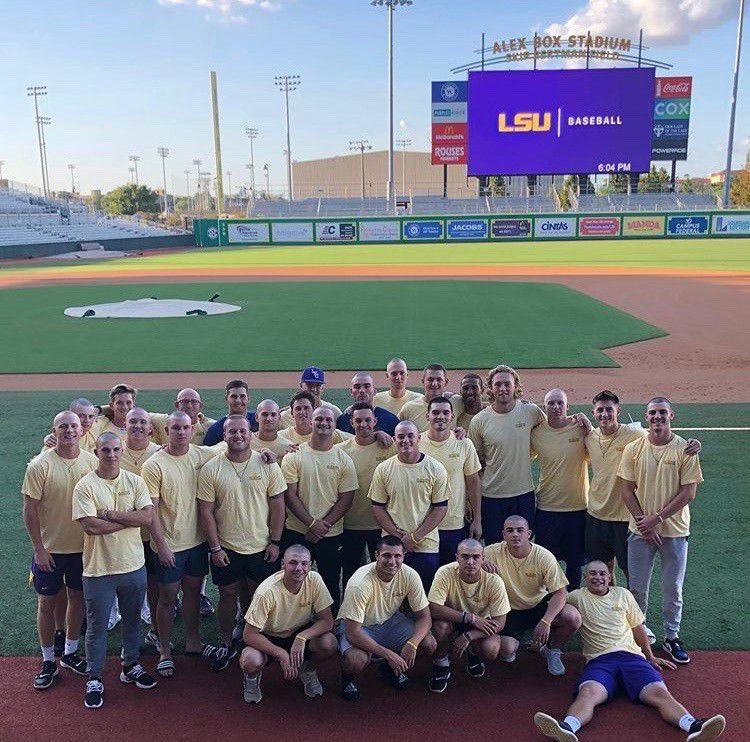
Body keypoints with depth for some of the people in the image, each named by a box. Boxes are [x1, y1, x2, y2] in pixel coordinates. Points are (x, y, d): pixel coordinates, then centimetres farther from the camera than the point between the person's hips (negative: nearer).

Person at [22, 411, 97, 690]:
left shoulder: (92, 462, -5)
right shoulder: (40, 465, -14)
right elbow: (30, 510, -10)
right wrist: (39, 548, -12)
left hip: (83, 546, 3)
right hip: (50, 549, -3)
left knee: (77, 598, 15)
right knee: (47, 602, 8)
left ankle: (70, 653, 33)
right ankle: (48, 661, 24)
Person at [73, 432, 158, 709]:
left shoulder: (135, 481, 0)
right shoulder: (85, 486, -11)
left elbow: (148, 516, -12)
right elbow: (91, 526, -21)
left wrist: (109, 514, -18)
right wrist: (130, 519, -15)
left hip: (133, 565, 4)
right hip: (99, 568, -3)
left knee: (132, 620, 18)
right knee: (97, 626, 9)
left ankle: (131, 666, 37)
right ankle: (94, 679, 24)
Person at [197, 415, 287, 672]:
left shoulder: (267, 465, -4)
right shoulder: (211, 469, -6)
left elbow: (277, 504, -1)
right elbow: (206, 511, -4)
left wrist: (274, 542, -4)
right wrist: (215, 547, -7)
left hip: (261, 547, 1)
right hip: (225, 547, 0)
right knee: (228, 595, 12)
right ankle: (226, 645, 29)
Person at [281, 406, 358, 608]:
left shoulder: (344, 460, 2)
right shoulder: (294, 456, -2)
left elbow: (346, 499, -1)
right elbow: (290, 496, -6)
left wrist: (324, 526, -11)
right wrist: (312, 524, -14)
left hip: (332, 536, 1)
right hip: (297, 533, -1)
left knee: (331, 584, 10)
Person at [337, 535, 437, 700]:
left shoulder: (410, 576, -19)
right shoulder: (360, 584, -33)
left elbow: (424, 617, -11)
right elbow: (353, 632, -31)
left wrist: (412, 643, -31)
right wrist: (389, 654, -36)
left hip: (390, 620, 5)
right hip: (357, 626, -4)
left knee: (429, 645, -16)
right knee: (357, 660, -35)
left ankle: (391, 668, 13)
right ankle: (348, 677, 4)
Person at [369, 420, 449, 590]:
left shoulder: (436, 469, -2)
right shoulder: (383, 469, 2)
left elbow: (441, 508, -3)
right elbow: (377, 507, 3)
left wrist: (415, 537, -10)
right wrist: (399, 536, -8)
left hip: (426, 546, -1)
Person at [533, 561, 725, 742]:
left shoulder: (623, 594, 22)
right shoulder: (577, 597, 13)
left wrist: (650, 657, 33)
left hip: (631, 656, 3)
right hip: (599, 660, -3)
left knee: (659, 693, -26)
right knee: (588, 693, -35)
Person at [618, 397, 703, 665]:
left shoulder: (685, 449, -5)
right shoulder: (633, 449, 0)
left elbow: (688, 493, -8)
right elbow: (627, 490, 0)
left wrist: (656, 518, -13)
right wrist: (642, 522, -9)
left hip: (675, 530, -1)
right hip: (641, 530, 1)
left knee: (673, 590, 10)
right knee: (637, 588, 8)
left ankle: (672, 637, 27)